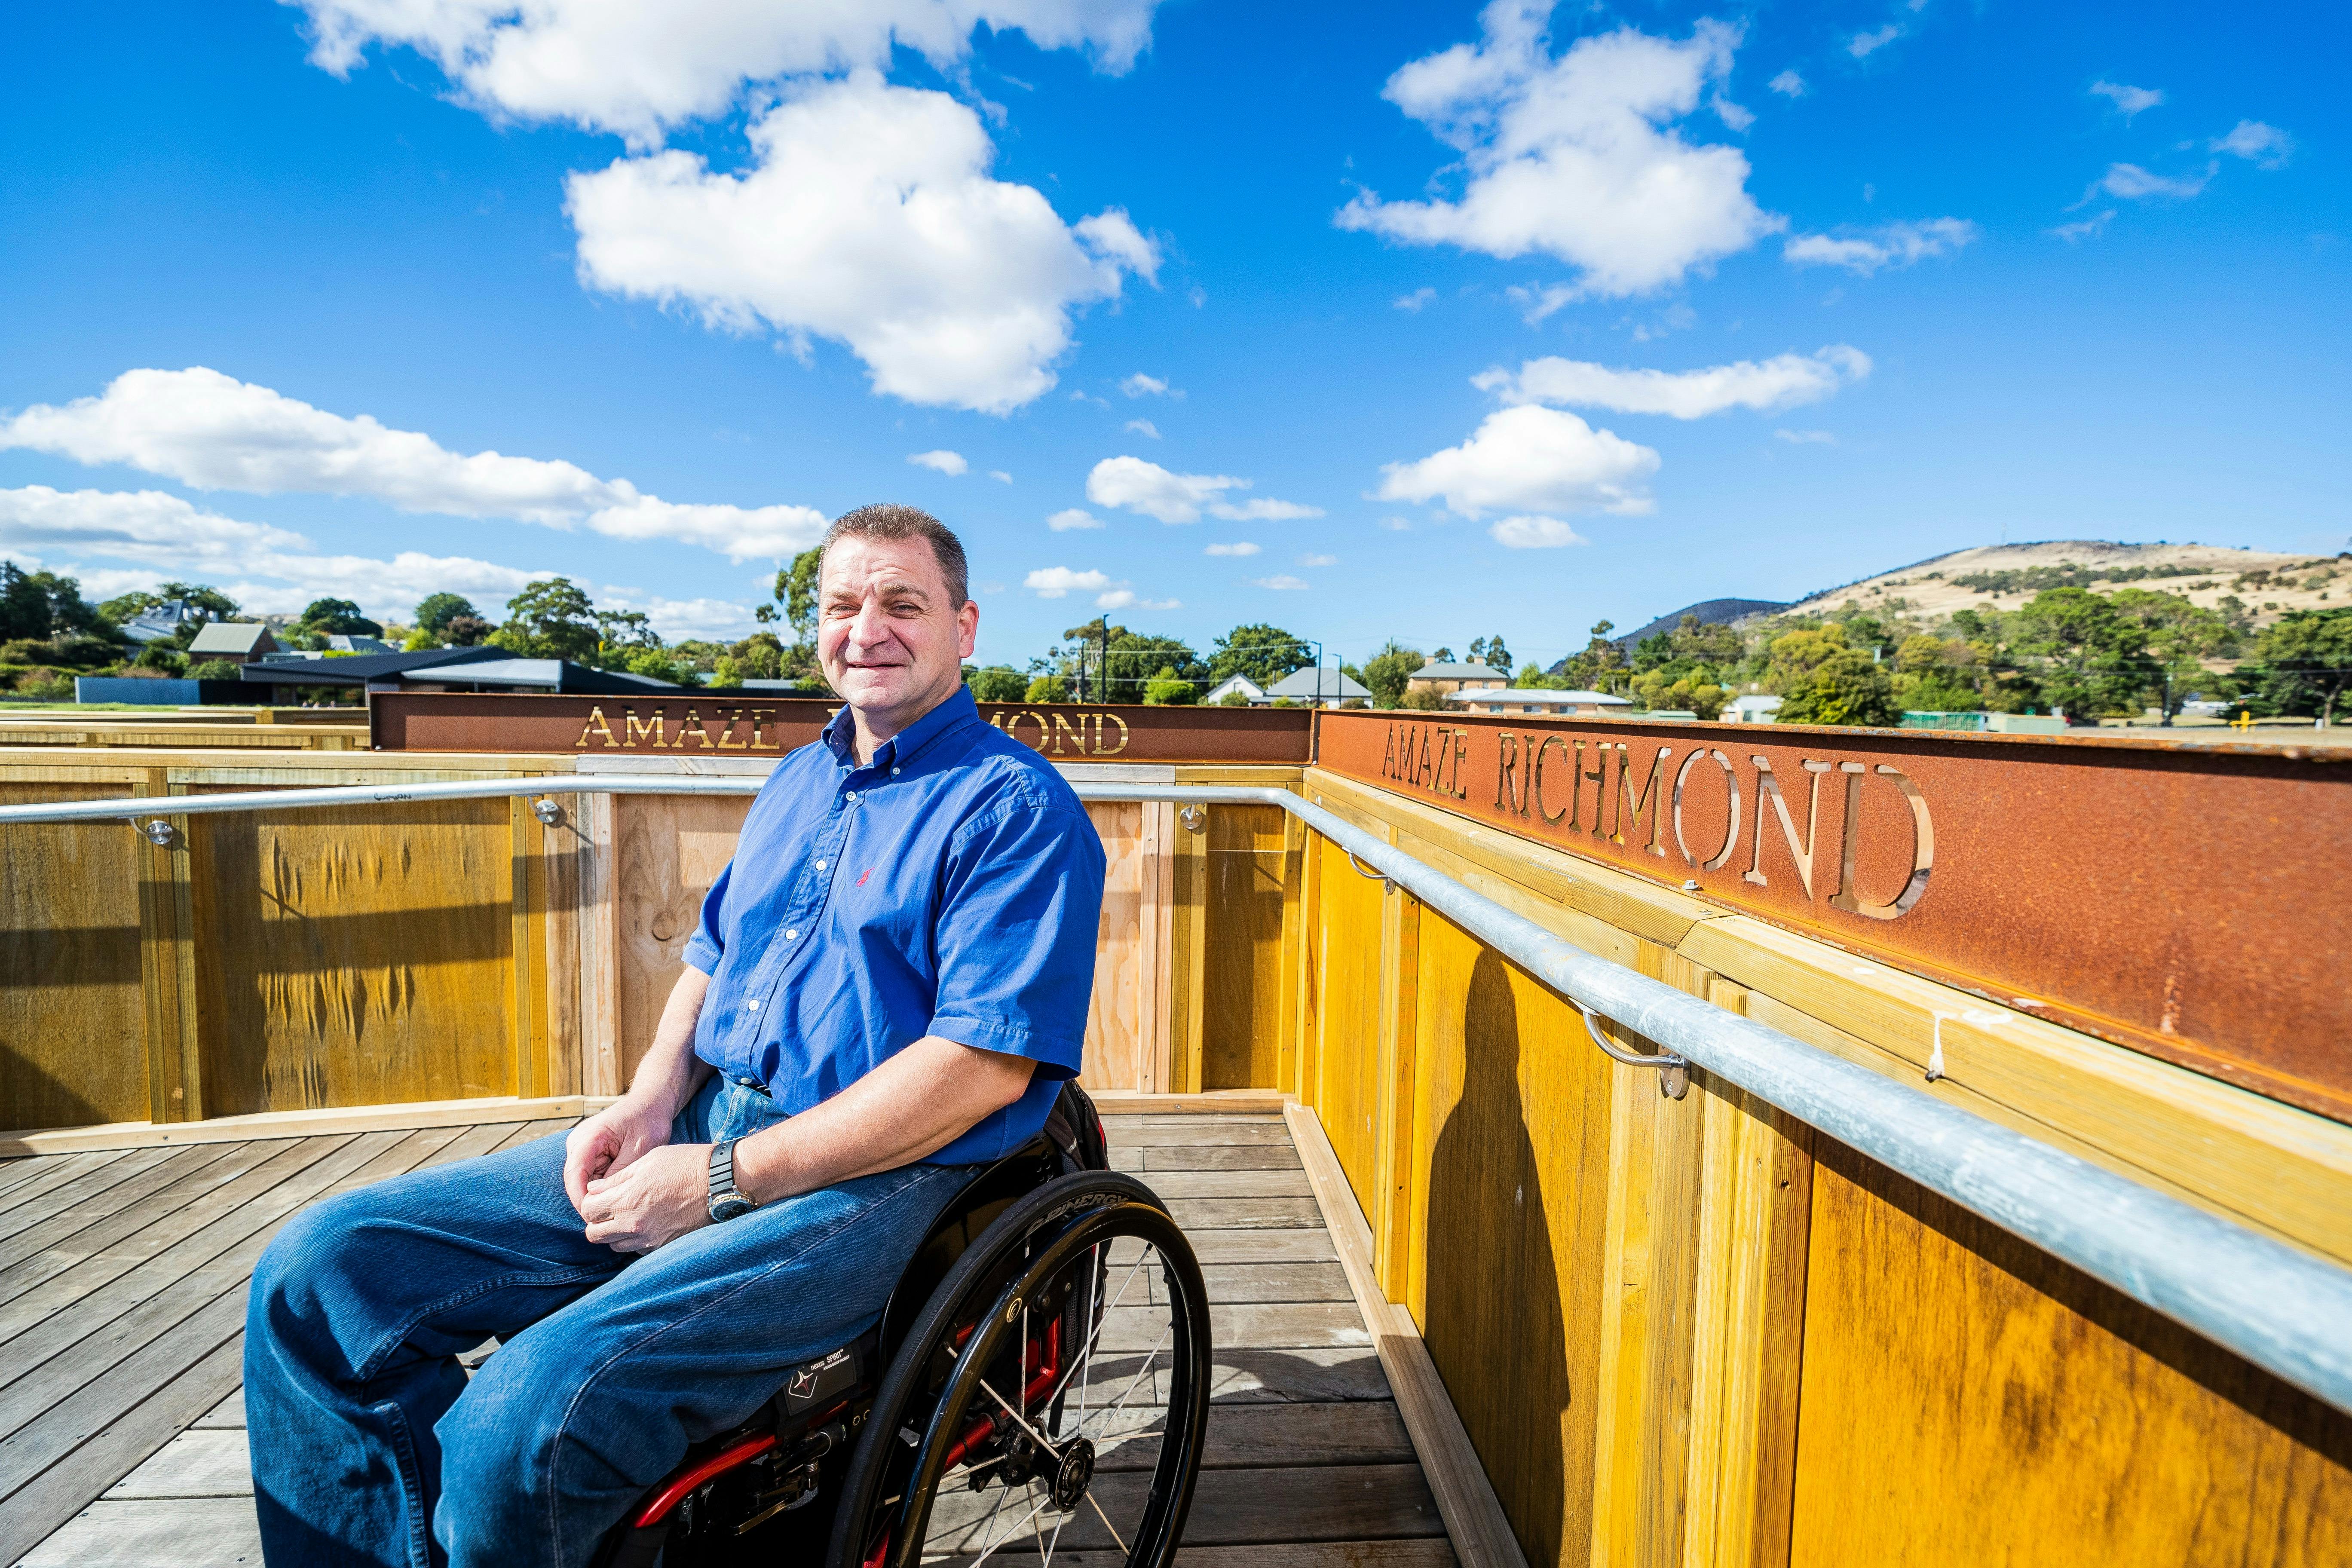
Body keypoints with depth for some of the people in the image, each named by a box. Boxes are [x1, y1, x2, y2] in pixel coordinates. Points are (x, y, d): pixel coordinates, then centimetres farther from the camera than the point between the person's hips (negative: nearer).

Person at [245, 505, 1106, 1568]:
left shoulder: (1017, 807, -9)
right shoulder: (800, 777, 17)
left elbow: (987, 1061, -18)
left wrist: (721, 1179, -16)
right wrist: (652, 1100, 2)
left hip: (870, 1178, -7)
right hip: (702, 1127, 8)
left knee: (527, 1416, -26)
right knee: (321, 1268, -1)